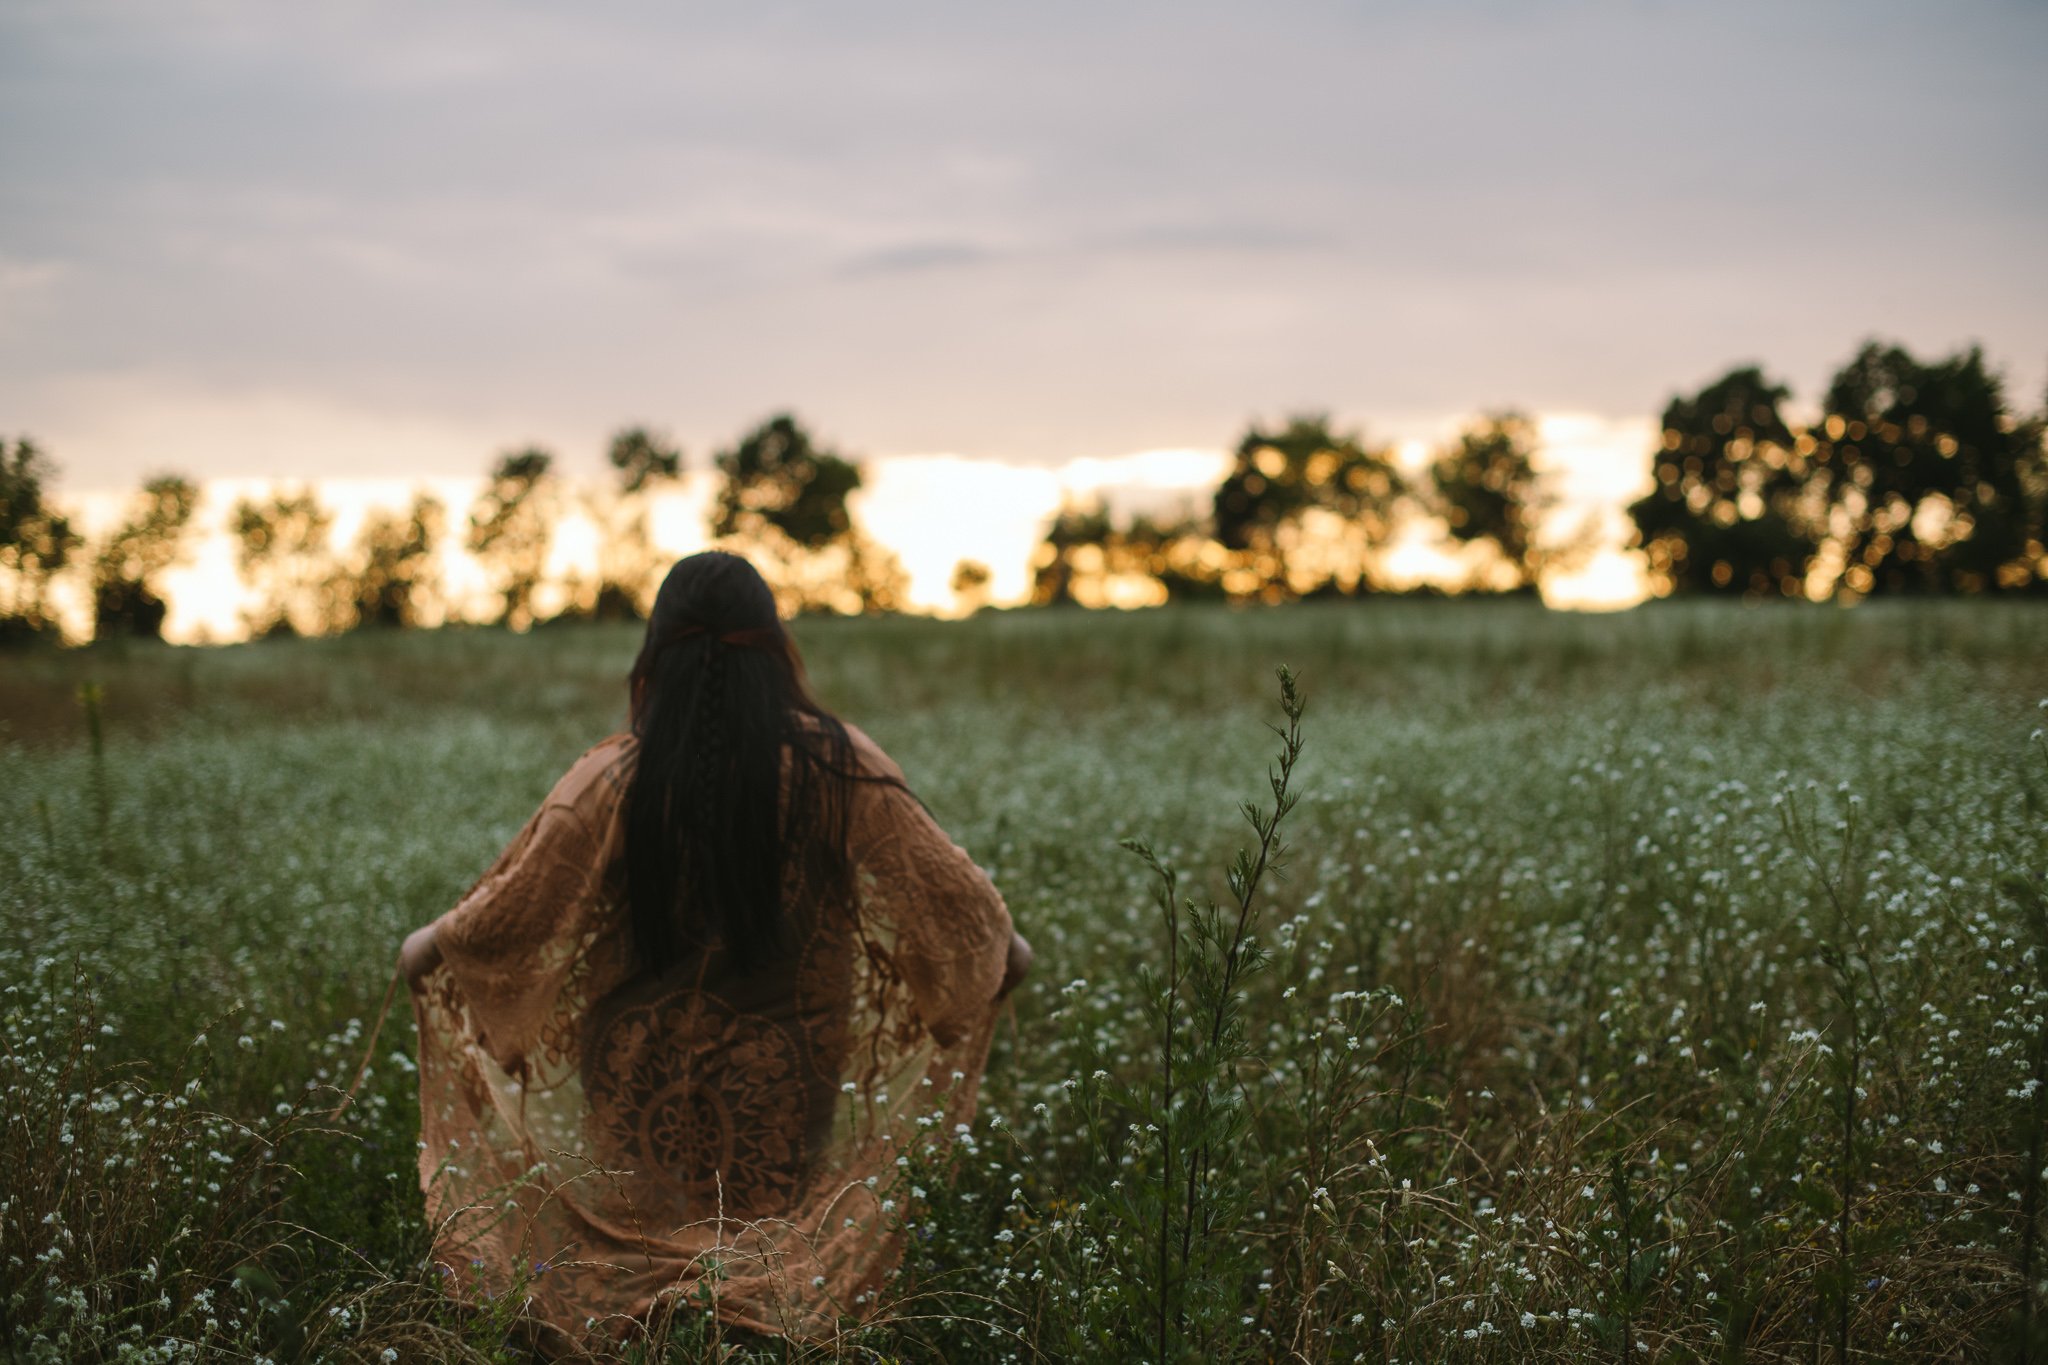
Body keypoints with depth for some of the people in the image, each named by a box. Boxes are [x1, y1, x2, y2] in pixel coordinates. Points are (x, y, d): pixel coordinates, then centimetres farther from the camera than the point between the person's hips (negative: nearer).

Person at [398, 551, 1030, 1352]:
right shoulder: (838, 767, -12)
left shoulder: (613, 781, -14)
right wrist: (1006, 944, 19)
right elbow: (947, 888, -2)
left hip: (647, 1097, 0)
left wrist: (430, 946, 15)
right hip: (785, 1095, 0)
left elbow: (511, 908, -6)